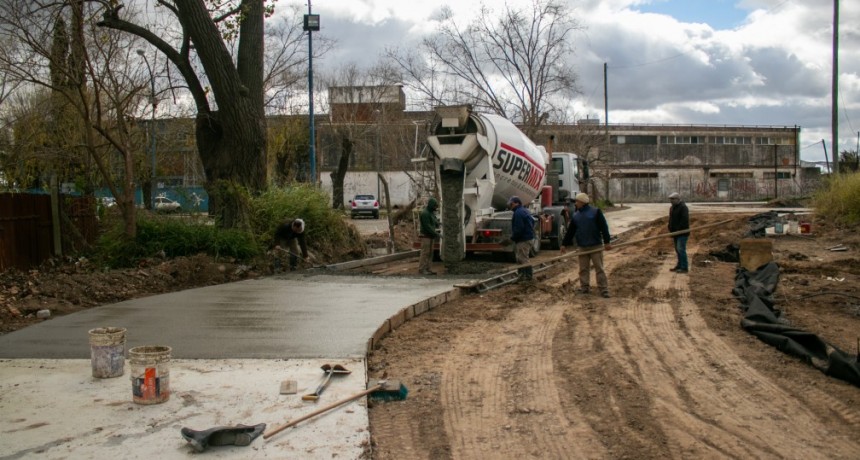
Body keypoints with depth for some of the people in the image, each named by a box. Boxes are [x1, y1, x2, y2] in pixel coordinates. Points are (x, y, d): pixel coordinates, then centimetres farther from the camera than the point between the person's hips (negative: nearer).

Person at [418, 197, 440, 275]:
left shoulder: (431, 212, 14)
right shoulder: (424, 213, -18)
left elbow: (435, 223, 12)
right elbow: (427, 226, -23)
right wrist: (436, 234, -22)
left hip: (430, 236, 9)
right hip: (425, 236, -9)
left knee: (430, 253, 7)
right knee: (425, 252, -9)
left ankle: (427, 269, 9)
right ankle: (421, 269, -6)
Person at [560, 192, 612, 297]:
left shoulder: (596, 212, -4)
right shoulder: (575, 216, 12)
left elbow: (604, 227, -7)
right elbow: (570, 231, 16)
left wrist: (607, 242, -12)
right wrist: (564, 244, 15)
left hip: (596, 246, -5)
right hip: (582, 247, 5)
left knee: (599, 268, -3)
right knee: (583, 269, 7)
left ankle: (604, 289, 0)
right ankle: (584, 287, 16)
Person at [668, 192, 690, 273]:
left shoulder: (683, 207, -14)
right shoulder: (672, 207, 15)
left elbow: (684, 220, -22)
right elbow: (671, 220, 21)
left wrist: (678, 230, -23)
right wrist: (671, 230, 11)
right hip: (676, 232, 9)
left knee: (681, 249, -12)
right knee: (677, 249, 12)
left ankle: (684, 268, -9)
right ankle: (679, 266, 20)